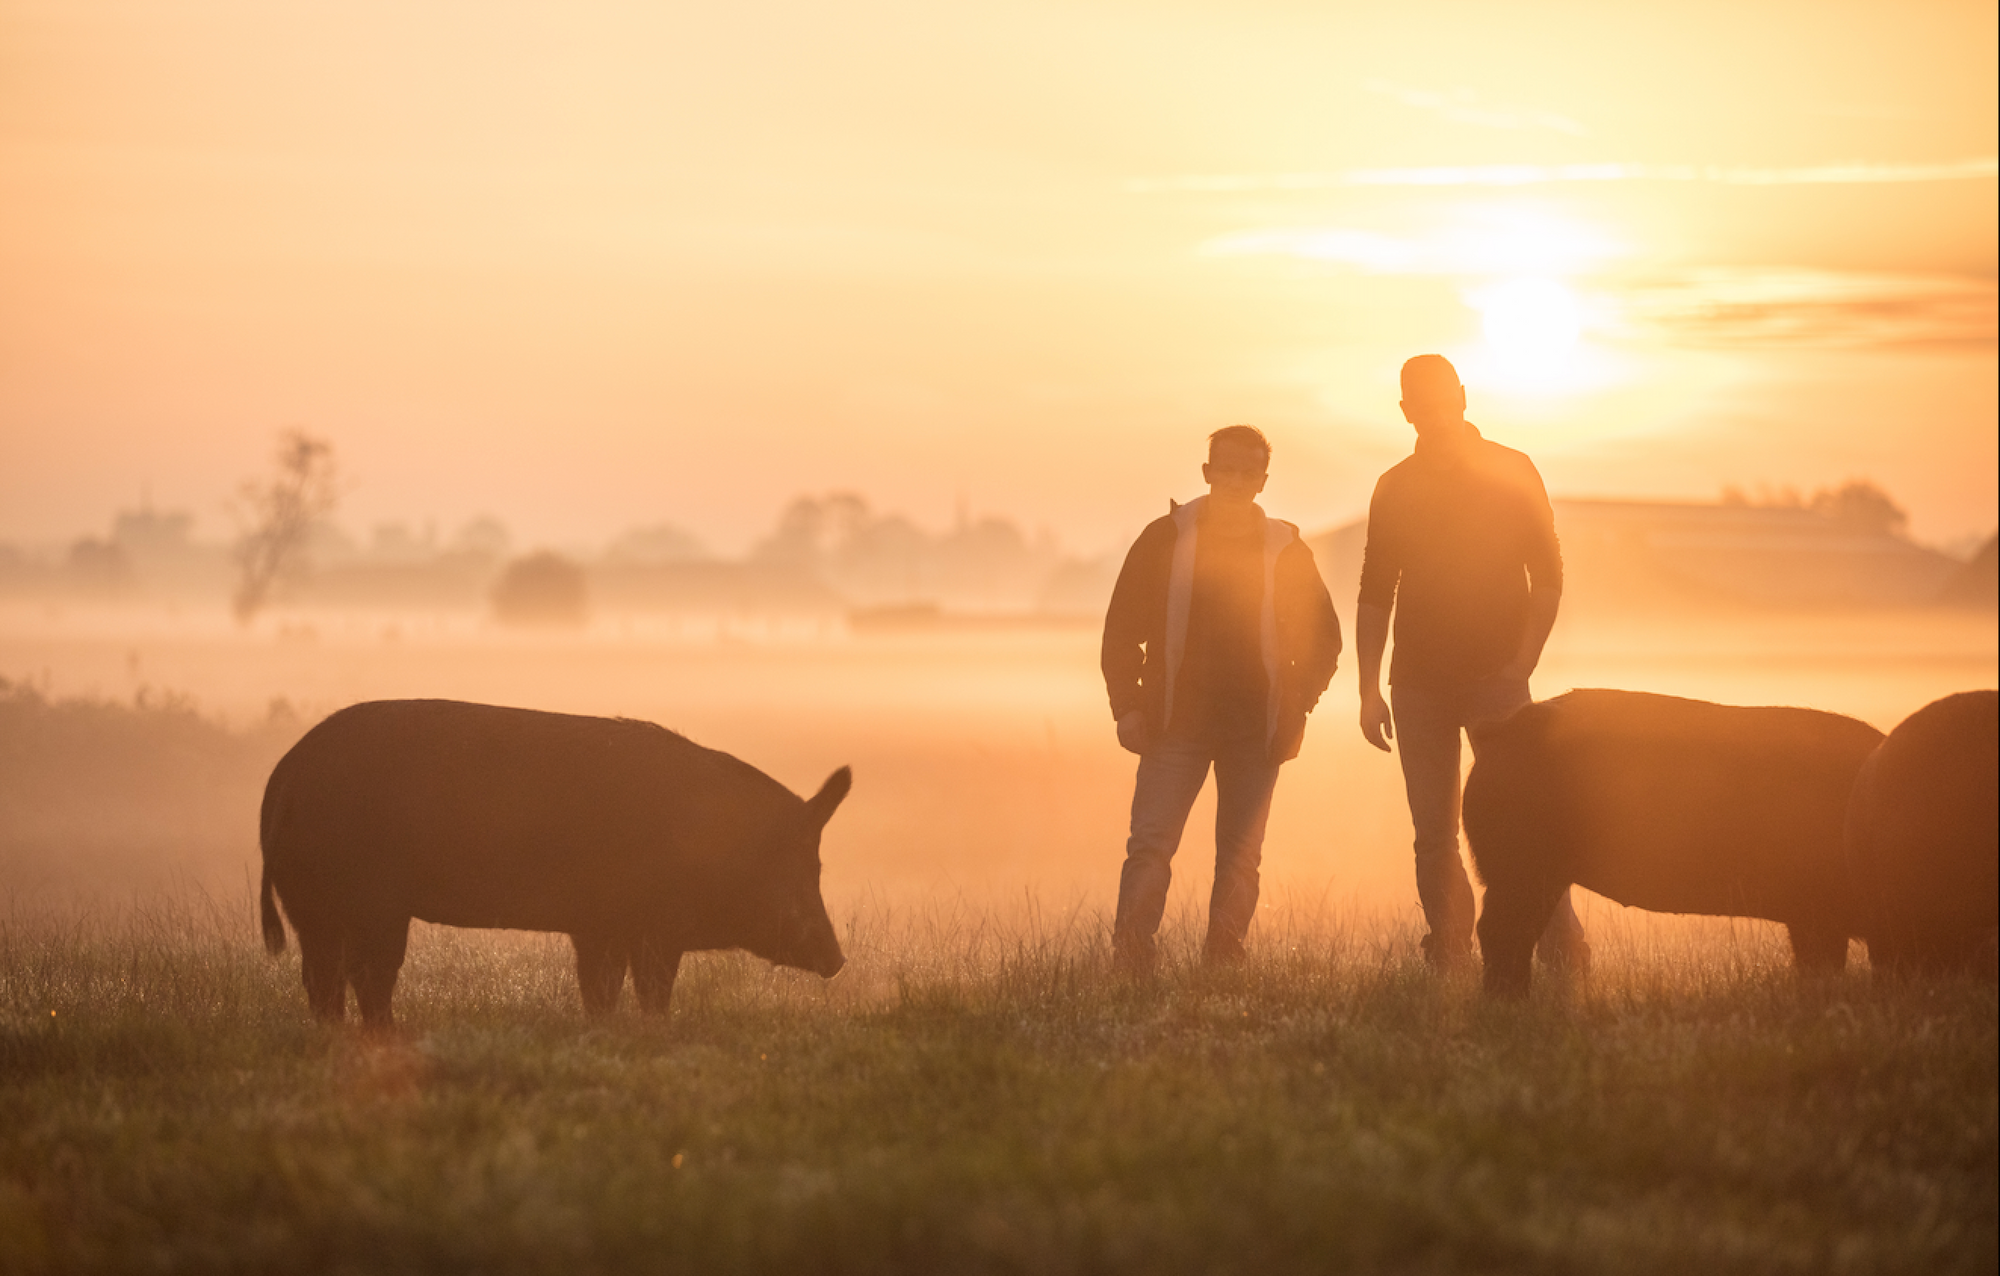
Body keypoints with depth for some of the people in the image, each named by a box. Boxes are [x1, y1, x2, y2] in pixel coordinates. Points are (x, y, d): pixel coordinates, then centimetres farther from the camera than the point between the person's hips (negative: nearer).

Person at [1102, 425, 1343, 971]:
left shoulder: (1285, 551, 7)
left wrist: (1296, 709, 2)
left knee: (1241, 857, 1)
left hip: (1255, 731, 2)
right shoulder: (1165, 539, 4)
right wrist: (1127, 706, -4)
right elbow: (1122, 627, 6)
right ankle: (1129, 961, -16)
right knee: (1151, 844, -13)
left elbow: (1323, 638, 14)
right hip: (1176, 720, -1)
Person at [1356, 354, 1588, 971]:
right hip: (1418, 683, 3)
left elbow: (1547, 575, 0)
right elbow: (1375, 593, 14)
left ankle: (1563, 953, -9)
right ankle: (1448, 962, 4)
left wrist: (1522, 663, -10)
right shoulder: (1395, 488, 11)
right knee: (1433, 837, 1)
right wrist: (1369, 689, 6)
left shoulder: (1511, 473, 2)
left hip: (1495, 677, -3)